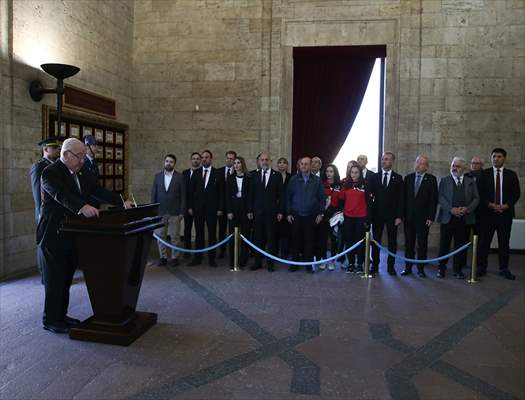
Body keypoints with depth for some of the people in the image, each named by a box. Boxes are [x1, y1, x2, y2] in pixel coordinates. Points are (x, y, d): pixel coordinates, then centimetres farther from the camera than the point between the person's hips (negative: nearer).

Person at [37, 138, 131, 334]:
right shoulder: (50, 172, -15)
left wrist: (121, 202, -13)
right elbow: (61, 195, -32)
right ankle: (50, 320, 16)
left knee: (66, 279, 15)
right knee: (54, 280, 2)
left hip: (71, 235, 8)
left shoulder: (80, 174, 9)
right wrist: (82, 207, -49)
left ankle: (61, 316, 28)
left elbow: (99, 190, 1)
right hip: (53, 236, -7)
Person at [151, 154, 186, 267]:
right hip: (160, 212, 3)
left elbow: (183, 195, -1)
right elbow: (154, 194, 8)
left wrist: (182, 212, -6)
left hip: (174, 212, -2)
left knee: (175, 236, 2)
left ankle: (175, 257, 13)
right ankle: (163, 257, 16)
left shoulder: (180, 177, 0)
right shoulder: (158, 176, 8)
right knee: (160, 236, 6)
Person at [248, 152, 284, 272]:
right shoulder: (254, 176, 9)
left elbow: (281, 195, 0)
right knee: (258, 238, 7)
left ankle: (270, 263, 13)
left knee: (271, 238, 3)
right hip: (258, 212, 2)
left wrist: (280, 211, -5)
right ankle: (257, 262, 17)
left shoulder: (277, 176, 2)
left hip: (272, 212, -2)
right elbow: (251, 195, 9)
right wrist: (250, 210, 3)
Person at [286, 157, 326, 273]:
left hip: (311, 216, -1)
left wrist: (321, 213, -1)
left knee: (309, 241, 3)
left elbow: (322, 198, 5)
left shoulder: (317, 180, 4)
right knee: (296, 240, 4)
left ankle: (308, 264, 13)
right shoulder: (293, 179, 5)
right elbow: (288, 197, 6)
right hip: (296, 216, 1)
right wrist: (288, 213, 1)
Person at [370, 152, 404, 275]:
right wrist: (370, 213, -5)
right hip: (377, 214, 1)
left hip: (392, 215, -1)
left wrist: (399, 216, -7)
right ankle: (375, 265, 14)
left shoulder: (398, 178, 3)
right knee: (376, 240, 6)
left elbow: (400, 198, 0)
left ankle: (391, 266, 15)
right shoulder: (374, 177, 7)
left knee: (392, 242, 5)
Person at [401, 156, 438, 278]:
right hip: (408, 216, 2)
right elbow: (404, 197, 7)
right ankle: (408, 267, 16)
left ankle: (421, 269, 13)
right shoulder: (408, 178, 8)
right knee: (409, 243, 8)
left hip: (423, 217, -2)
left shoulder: (431, 179, 0)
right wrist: (402, 214, 1)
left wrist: (431, 217, -9)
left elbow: (433, 199, -3)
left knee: (422, 244, 4)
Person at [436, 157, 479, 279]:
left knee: (461, 245, 6)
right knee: (444, 245, 4)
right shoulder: (444, 181, 6)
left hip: (464, 219, 1)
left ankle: (458, 269, 18)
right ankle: (441, 269, 16)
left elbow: (476, 198, 6)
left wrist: (467, 209, -11)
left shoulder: (471, 182, 11)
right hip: (447, 218, -1)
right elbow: (441, 198, -3)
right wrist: (451, 209, -15)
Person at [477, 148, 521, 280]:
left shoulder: (511, 174, 8)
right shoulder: (484, 174, 4)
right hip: (488, 213, -1)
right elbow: (480, 193, 0)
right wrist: (490, 205, -11)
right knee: (484, 241, 1)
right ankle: (482, 267, 10)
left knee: (504, 242, 6)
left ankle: (504, 269, 15)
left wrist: (506, 206, -10)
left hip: (505, 213, 1)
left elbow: (516, 193, 4)